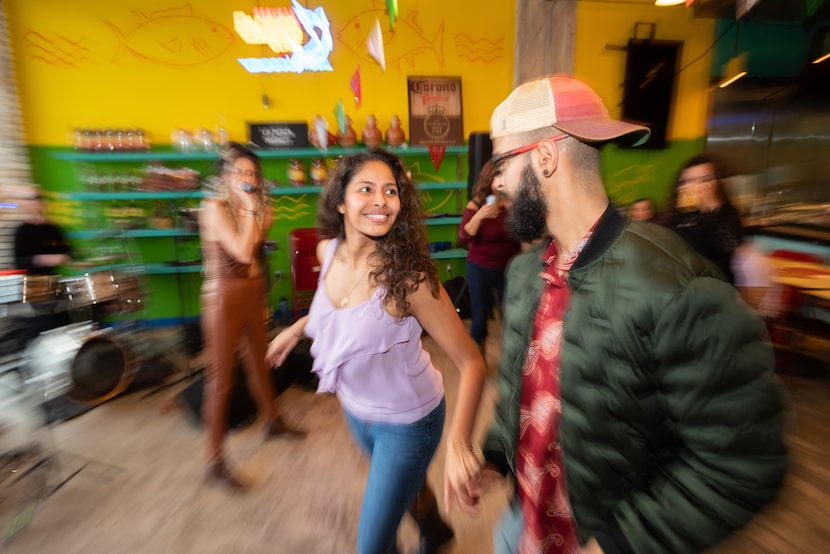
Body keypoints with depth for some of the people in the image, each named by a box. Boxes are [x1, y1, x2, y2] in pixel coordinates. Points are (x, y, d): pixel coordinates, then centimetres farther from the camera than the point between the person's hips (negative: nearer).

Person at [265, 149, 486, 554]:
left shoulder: (408, 277, -31)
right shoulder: (328, 250, -13)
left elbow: (470, 361, -28)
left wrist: (458, 441, -40)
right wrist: (297, 328, 5)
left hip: (406, 421, -6)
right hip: (355, 408, 6)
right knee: (405, 483, 34)